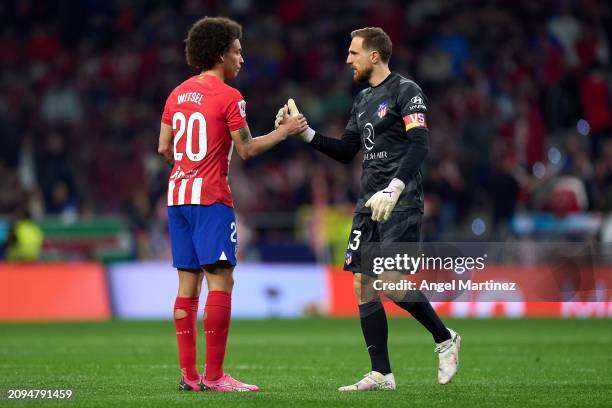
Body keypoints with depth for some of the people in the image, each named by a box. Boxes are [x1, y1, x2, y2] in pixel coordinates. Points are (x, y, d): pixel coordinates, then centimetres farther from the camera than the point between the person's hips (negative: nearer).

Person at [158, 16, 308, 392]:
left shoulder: (178, 94, 13)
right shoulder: (229, 97, -8)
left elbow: (164, 148, 15)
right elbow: (247, 149, -7)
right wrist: (284, 132, 5)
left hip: (178, 194, 8)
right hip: (210, 198, -8)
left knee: (188, 282, 8)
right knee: (221, 280, -7)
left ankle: (189, 373, 6)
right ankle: (214, 375, -12)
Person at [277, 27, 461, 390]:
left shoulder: (405, 91, -8)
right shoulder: (363, 100, 19)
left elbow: (420, 145, -18)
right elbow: (346, 152, 24)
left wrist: (394, 189, -29)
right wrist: (304, 132, 15)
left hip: (401, 202, -9)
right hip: (370, 203, 9)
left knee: (392, 283, -17)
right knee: (363, 285, 2)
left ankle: (445, 339, 6)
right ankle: (382, 374, 5)